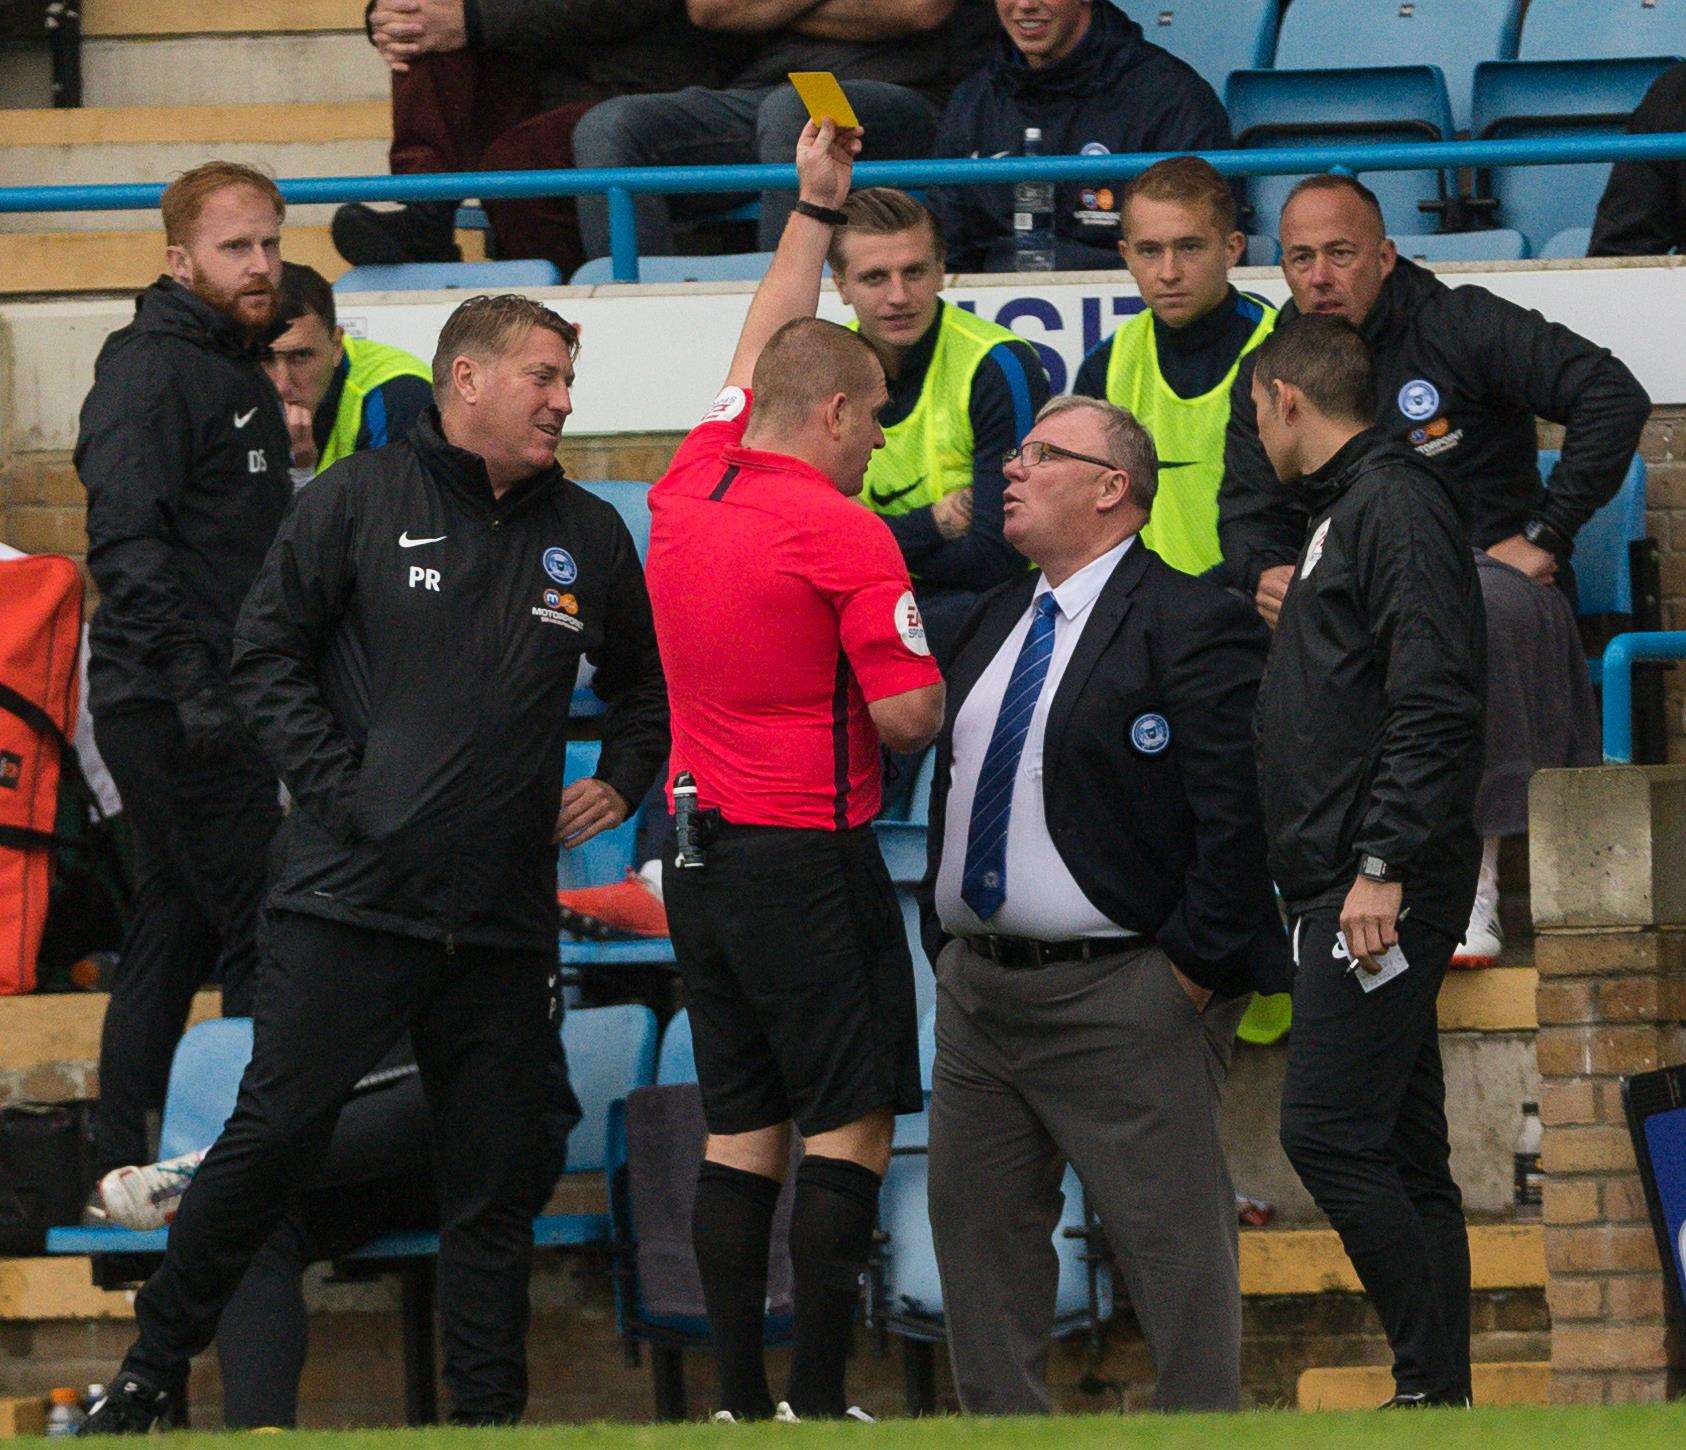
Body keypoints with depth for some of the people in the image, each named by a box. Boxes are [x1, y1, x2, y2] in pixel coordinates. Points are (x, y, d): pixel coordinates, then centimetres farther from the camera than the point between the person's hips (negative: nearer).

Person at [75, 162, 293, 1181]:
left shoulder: (239, 372, 19)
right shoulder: (152, 371, -12)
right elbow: (128, 543, -21)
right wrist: (191, 681, -27)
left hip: (215, 706, 10)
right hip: (172, 706, -10)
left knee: (177, 936, 12)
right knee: (262, 934, -11)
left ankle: (124, 1162, 16)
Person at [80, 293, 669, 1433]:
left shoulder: (589, 536, 13)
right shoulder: (359, 502, 0)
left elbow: (643, 685, 28)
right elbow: (267, 652, 0)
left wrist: (621, 782, 12)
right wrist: (335, 784, -7)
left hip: (506, 918, 4)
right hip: (350, 906, -4)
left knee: (498, 1178, 3)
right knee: (274, 1135, -8)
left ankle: (490, 1412, 10)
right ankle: (155, 1367, 5)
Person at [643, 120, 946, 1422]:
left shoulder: (688, 489, 7)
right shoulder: (843, 534, -13)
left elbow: (764, 349, 25)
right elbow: (908, 717, -15)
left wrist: (815, 207, 35)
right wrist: (927, 671, 8)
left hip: (700, 858, 7)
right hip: (809, 862, -7)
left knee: (741, 1130, 9)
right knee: (849, 1125, -4)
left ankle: (741, 1402, 8)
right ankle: (819, 1406, -8)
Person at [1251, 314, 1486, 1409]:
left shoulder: (1396, 506, -10)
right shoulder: (1345, 510, 22)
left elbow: (1434, 703, -19)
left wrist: (1383, 866, -24)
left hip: (1382, 891, -11)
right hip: (1344, 884, 11)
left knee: (1329, 1132, -15)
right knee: (1401, 1149, 8)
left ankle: (1436, 1381, -14)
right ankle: (1440, 1390, 8)